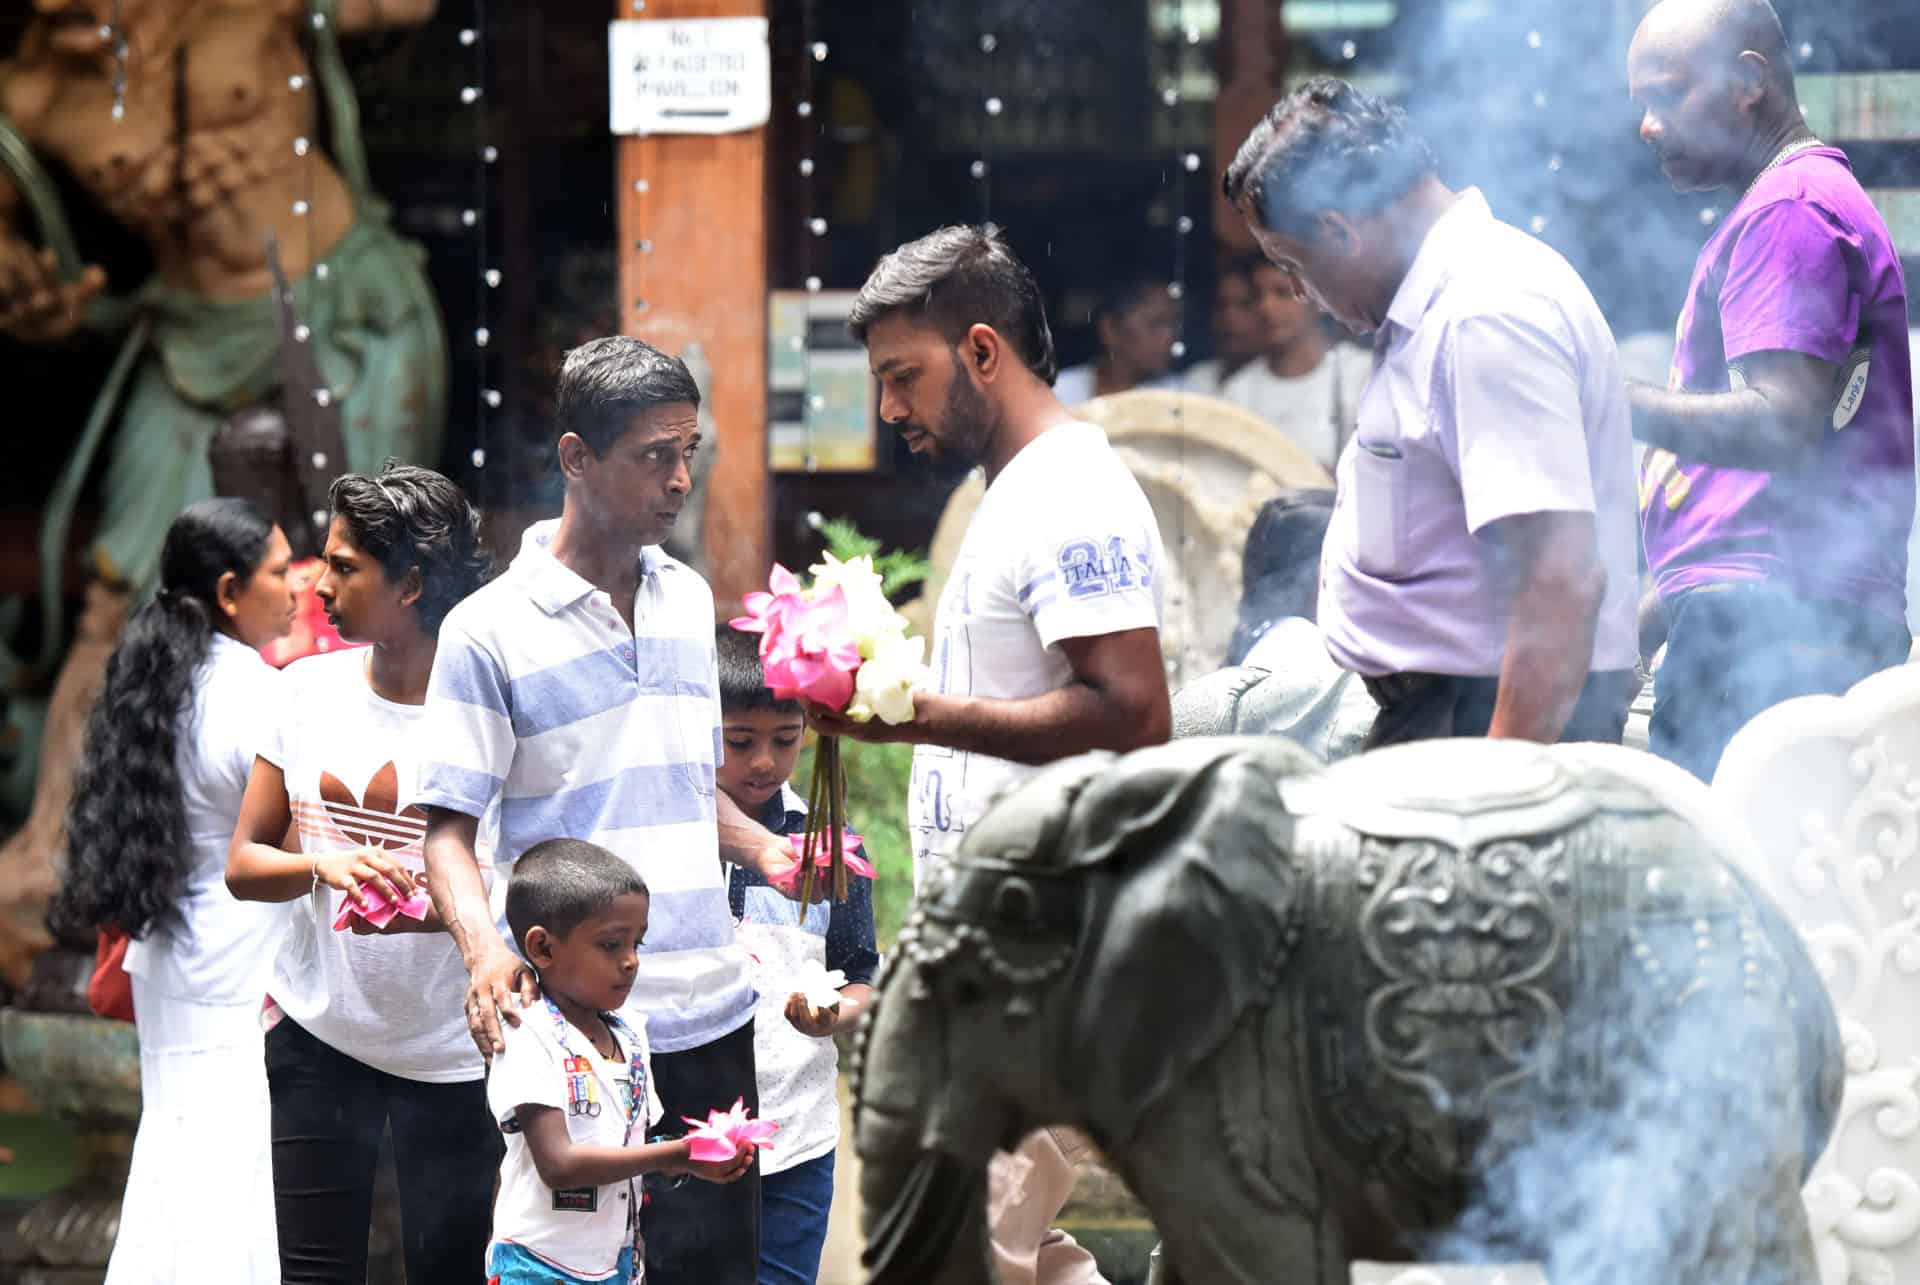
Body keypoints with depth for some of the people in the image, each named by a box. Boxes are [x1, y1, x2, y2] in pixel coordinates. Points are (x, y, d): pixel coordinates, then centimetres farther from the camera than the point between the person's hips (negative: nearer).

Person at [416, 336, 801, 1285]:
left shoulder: (689, 600, 13)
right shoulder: (489, 631, -6)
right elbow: (447, 827, -6)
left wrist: (764, 851, 6)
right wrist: (483, 946, -24)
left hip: (710, 1011, 5)